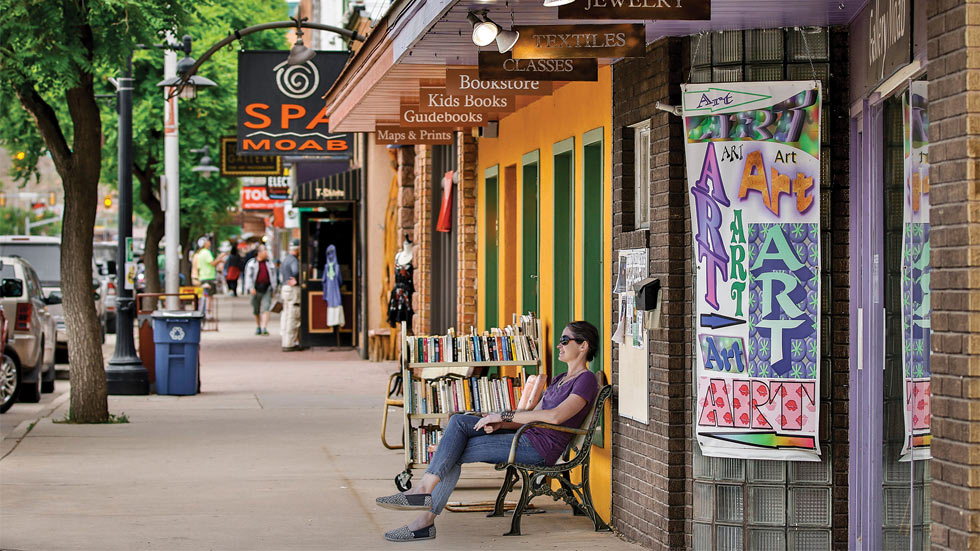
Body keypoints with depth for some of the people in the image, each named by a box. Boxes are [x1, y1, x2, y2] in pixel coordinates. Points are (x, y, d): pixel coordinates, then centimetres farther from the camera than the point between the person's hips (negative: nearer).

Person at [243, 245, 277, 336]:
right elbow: (248, 277, -3)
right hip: (256, 289, -1)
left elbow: (273, 277, 16)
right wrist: (251, 288, -14)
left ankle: (265, 328, -18)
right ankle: (258, 327, 26)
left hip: (266, 289, 1)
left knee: (265, 308, -12)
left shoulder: (270, 263, 11)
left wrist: (273, 289, 12)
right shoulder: (251, 263, 2)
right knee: (256, 311, 8)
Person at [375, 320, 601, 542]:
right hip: (526, 437, 9)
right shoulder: (559, 380, 25)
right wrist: (500, 424, -2)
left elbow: (555, 416, -22)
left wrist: (504, 415, -16)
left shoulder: (586, 381, -6)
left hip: (540, 447, -9)